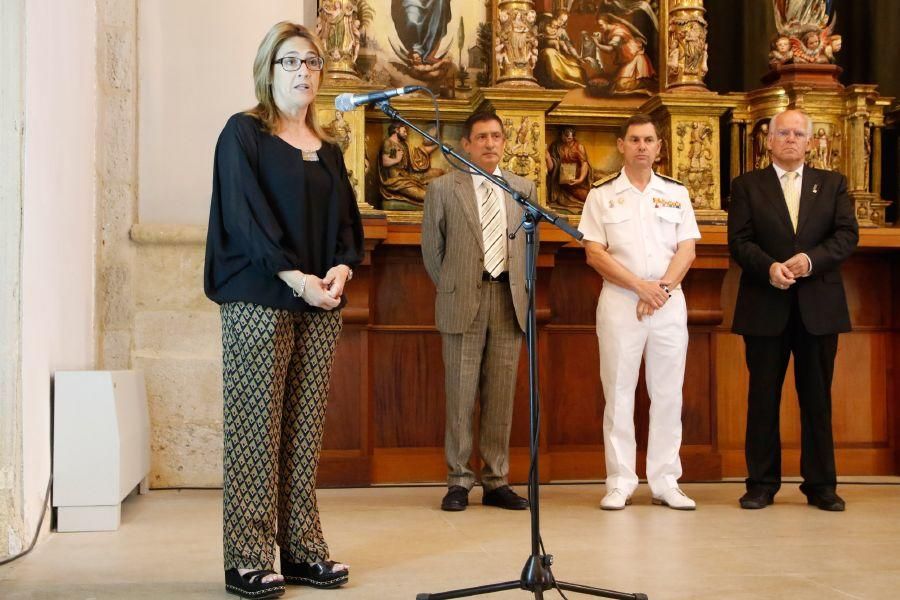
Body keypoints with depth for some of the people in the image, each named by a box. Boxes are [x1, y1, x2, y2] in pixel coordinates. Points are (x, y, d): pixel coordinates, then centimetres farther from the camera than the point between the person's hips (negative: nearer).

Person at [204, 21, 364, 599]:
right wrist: (295, 277, -18)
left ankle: (303, 549, 11)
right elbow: (244, 215, -10)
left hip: (321, 304, 6)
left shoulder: (328, 150, 19)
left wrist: (341, 268, -7)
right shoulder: (243, 134, 1)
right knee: (255, 428, -6)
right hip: (260, 301, -5)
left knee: (305, 431, 5)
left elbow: (347, 221, 14)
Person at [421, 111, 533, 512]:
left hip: (509, 301, 2)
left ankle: (496, 481, 13)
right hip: (462, 302, -2)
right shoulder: (443, 189, 3)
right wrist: (449, 290, 7)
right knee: (461, 394, 0)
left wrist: (522, 290, 12)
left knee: (501, 396, 5)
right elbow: (431, 248, 8)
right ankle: (459, 481, 8)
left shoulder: (524, 189, 11)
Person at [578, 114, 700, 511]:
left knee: (667, 394, 3)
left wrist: (662, 287, -11)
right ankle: (620, 483, 7)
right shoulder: (601, 195, 4)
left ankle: (665, 482, 10)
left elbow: (687, 250, 5)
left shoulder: (676, 193, 11)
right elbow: (595, 254, -3)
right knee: (619, 393, 0)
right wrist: (640, 286, -12)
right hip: (619, 301, -2)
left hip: (669, 301, 2)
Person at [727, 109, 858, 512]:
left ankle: (821, 484, 12)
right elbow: (739, 241, -2)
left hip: (818, 306, 1)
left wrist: (810, 259, -16)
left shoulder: (832, 184, 12)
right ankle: (762, 483, 10)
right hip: (765, 307, -1)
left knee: (817, 397, 5)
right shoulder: (747, 185, 8)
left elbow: (847, 234, 1)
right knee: (763, 396, 3)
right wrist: (769, 267, -20)